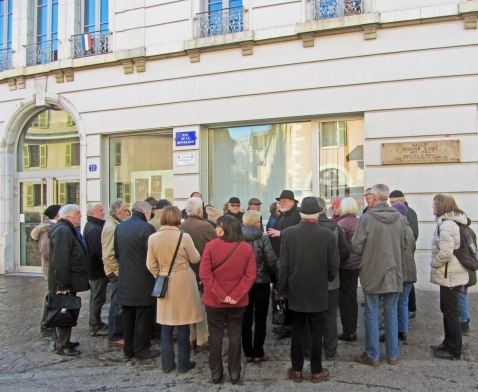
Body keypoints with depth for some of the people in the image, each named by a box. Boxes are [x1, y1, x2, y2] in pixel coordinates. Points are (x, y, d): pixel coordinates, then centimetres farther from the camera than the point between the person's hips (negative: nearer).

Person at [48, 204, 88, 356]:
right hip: (66, 282, -10)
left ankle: (62, 341, 28)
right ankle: (62, 346, 8)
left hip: (69, 280, 10)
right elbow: (60, 260, -25)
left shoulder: (68, 230, 16)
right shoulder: (62, 230, -19)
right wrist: (63, 284, -25)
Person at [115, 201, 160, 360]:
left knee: (128, 317, 16)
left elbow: (116, 252, 12)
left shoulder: (119, 228, 4)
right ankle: (141, 350, 15)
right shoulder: (147, 228, -17)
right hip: (143, 281, -6)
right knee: (143, 319, 6)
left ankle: (128, 349, 26)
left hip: (125, 280, 7)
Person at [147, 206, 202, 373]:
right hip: (183, 282, -3)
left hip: (164, 283, 3)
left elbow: (151, 265, 0)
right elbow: (195, 259, -3)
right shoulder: (184, 237, -16)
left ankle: (167, 364, 23)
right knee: (183, 326, 9)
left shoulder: (153, 238, -6)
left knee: (166, 326, 14)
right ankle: (183, 364, 20)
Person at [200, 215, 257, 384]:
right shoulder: (246, 248, -5)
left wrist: (220, 295, -12)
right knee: (235, 335, 13)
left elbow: (204, 274, -14)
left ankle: (216, 373, 21)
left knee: (215, 336, 11)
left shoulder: (211, 246, -11)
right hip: (238, 301, 2)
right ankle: (235, 373, 22)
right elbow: (250, 275, -8)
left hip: (214, 300, -2)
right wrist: (236, 295, -10)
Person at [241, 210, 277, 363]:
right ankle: (258, 353, 14)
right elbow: (272, 261, -15)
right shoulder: (263, 239, -13)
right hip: (261, 282, -3)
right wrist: (270, 272, 6)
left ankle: (248, 352, 20)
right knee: (260, 319, 9)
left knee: (246, 318, 13)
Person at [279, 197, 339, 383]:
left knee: (296, 332, 12)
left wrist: (283, 288, 6)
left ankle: (296, 370, 23)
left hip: (295, 291, 1)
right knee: (316, 333, 12)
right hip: (318, 291, 0)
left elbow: (283, 265, -7)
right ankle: (316, 371, 23)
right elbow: (333, 266, -6)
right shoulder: (328, 235, -12)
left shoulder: (288, 233, -11)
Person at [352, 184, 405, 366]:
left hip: (372, 273, -4)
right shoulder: (399, 218, -1)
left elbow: (357, 247, -11)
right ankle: (393, 355, 23)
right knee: (391, 313, 14)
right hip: (394, 273, 4)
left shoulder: (366, 218, -15)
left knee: (372, 314, 7)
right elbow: (403, 245, 8)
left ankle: (372, 355, 16)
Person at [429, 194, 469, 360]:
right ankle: (448, 342, 31)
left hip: (449, 276, -10)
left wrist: (433, 263, -10)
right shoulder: (453, 222, 12)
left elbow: (445, 252, -26)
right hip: (450, 274, 10)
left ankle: (454, 350, 12)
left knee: (451, 313, 1)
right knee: (447, 310, 19)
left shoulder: (446, 225, -20)